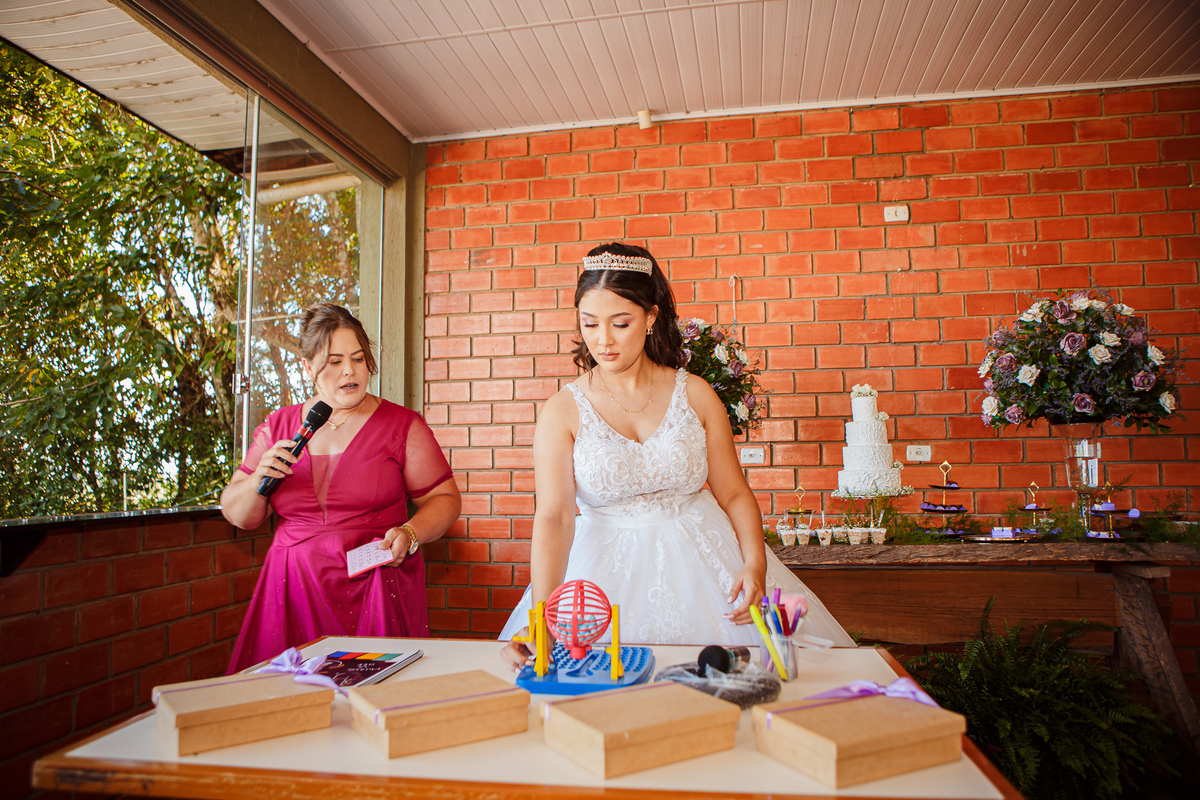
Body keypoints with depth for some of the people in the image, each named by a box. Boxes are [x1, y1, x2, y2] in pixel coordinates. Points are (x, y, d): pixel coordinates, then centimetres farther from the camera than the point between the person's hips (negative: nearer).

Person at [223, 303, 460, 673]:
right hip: (294, 592, 2)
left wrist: (410, 534, -14)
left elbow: (445, 499, 4)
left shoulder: (402, 424, 1)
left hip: (377, 587, -2)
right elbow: (236, 515, 14)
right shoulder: (278, 427, 10)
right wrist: (258, 480, -6)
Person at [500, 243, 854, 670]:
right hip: (608, 569, -1)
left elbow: (734, 493, 5)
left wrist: (755, 564, -13)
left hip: (701, 558, 2)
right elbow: (553, 518, -14)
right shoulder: (562, 412, -3)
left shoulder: (694, 394, 3)